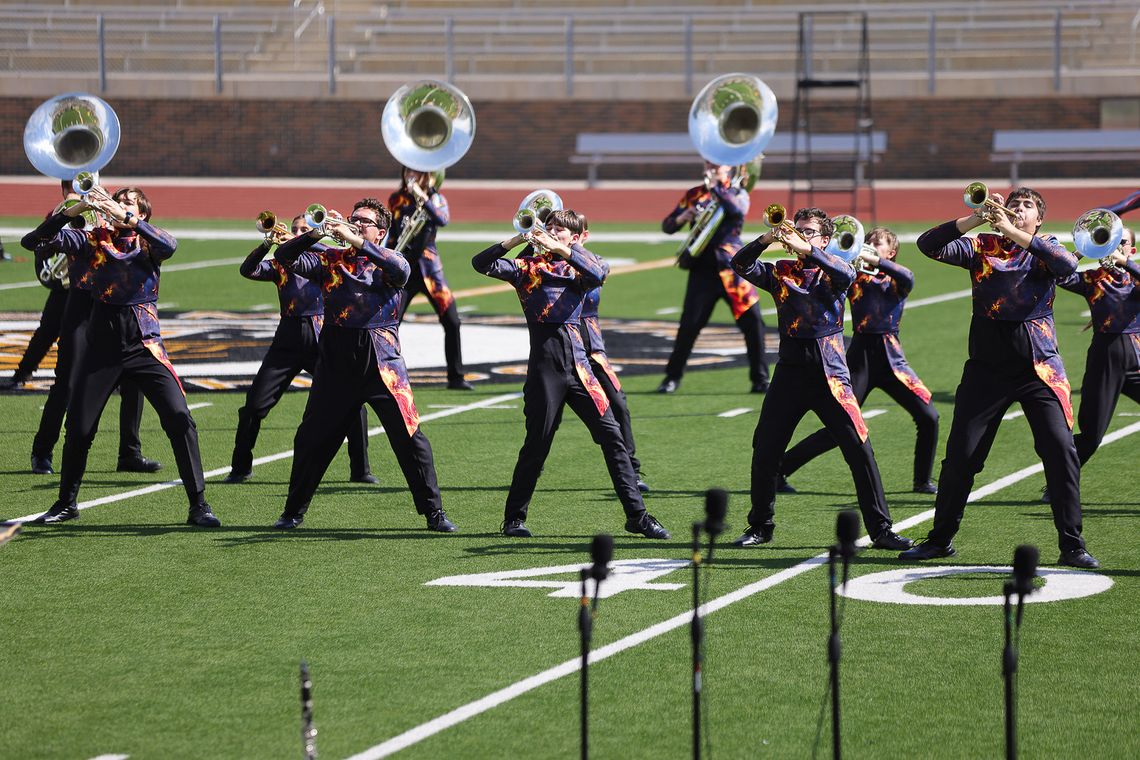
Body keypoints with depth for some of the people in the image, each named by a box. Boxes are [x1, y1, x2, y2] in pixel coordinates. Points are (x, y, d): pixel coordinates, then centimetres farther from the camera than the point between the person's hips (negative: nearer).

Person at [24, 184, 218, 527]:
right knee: (78, 428, 4)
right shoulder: (95, 240, 7)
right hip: (102, 343, 1)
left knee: (180, 421, -13)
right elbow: (43, 237, -3)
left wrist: (127, 219, -28)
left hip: (144, 343, -1)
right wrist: (76, 209, -16)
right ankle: (66, 503, 24)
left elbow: (169, 245, -20)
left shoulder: (147, 242, 5)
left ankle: (199, 505, -7)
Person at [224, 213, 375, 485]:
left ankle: (360, 470, 3)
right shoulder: (281, 265, 8)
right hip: (288, 340, 1)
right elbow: (248, 270, -6)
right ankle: (241, 468, 11)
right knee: (255, 404, -4)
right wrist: (268, 243, -21)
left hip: (322, 339, -1)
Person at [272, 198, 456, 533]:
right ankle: (293, 512, 21)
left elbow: (400, 269, -18)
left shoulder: (387, 261, 6)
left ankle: (434, 513, -1)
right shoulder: (331, 259, 12)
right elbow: (285, 257, 1)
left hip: (381, 358, -2)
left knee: (410, 436, -8)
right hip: (336, 360, 2)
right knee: (312, 439, 7)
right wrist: (316, 233, -14)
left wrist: (355, 241, -22)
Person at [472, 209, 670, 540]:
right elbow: (481, 263, -3)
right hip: (545, 365, -2)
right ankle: (514, 518, 14)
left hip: (579, 362, 2)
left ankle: (636, 515, 2)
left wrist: (559, 249, -19)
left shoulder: (578, 267, 12)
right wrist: (517, 240, -11)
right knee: (537, 443, 1)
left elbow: (599, 271, -13)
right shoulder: (527, 265, 9)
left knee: (611, 434, -2)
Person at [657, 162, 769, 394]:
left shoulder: (738, 193, 7)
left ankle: (760, 379, 1)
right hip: (702, 269, 1)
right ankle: (673, 377, 9)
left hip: (733, 267, -1)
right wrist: (683, 217, -13)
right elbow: (667, 226, 7)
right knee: (689, 324, -4)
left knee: (753, 321, -7)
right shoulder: (694, 195, 10)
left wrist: (715, 187, -17)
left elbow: (738, 210, -17)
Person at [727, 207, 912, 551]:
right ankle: (760, 526, 19)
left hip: (830, 374, -2)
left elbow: (846, 274, -20)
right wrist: (766, 239, -18)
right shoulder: (781, 272, 10)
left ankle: (881, 529, -3)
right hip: (790, 372, 2)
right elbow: (740, 266, -3)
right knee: (765, 452, 3)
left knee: (860, 450, -8)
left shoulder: (831, 271, 4)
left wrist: (806, 250, -29)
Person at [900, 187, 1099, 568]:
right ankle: (940, 539, 18)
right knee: (960, 454, 2)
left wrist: (1012, 232, -23)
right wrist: (974, 220, -17)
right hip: (987, 365, 1)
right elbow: (929, 245, -5)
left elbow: (1068, 265, -19)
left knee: (1060, 449, -12)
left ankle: (1072, 546, -5)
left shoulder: (1045, 248, 5)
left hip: (1039, 365, -1)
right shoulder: (983, 247, 8)